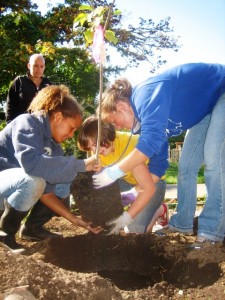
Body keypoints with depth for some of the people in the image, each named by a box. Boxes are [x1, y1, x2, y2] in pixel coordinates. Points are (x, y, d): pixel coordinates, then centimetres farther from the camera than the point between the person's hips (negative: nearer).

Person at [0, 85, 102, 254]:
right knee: (33, 180, -35)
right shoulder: (27, 123, -20)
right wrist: (81, 165, -36)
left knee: (66, 182, -2)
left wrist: (74, 219, -12)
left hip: (18, 186, 8)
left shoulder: (54, 146, 1)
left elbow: (45, 190, -4)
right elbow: (31, 162, -40)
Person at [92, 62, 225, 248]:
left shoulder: (146, 94, -29)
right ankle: (182, 223, 11)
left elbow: (152, 141, -41)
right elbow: (158, 163, 2)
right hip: (206, 107, 9)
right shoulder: (146, 114, -1)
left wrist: (114, 172, -34)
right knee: (187, 164, 4)